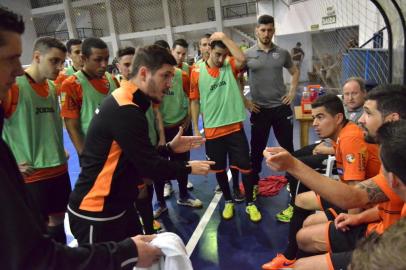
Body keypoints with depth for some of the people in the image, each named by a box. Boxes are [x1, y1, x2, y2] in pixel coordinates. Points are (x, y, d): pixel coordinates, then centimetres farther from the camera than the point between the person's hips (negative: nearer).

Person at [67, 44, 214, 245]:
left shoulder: (125, 104, 5)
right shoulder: (125, 111, -27)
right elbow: (150, 167, -23)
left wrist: (170, 148, 3)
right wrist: (188, 168, -8)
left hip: (118, 205, 9)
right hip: (96, 213, -9)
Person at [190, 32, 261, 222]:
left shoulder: (231, 66, 0)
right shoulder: (197, 72, -2)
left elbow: (242, 58, -24)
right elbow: (195, 101, 3)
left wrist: (224, 37, -16)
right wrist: (196, 129, 2)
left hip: (235, 127, 0)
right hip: (212, 131, 1)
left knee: (245, 167, 5)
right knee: (219, 169, 13)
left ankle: (250, 204, 24)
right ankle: (228, 202, 35)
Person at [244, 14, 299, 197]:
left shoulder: (282, 53, 3)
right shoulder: (247, 55, -3)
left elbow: (295, 72, 18)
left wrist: (292, 91, 4)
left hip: (281, 108, 2)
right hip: (259, 110, -1)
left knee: (287, 147, 11)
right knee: (257, 149, 8)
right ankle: (254, 183, 25)